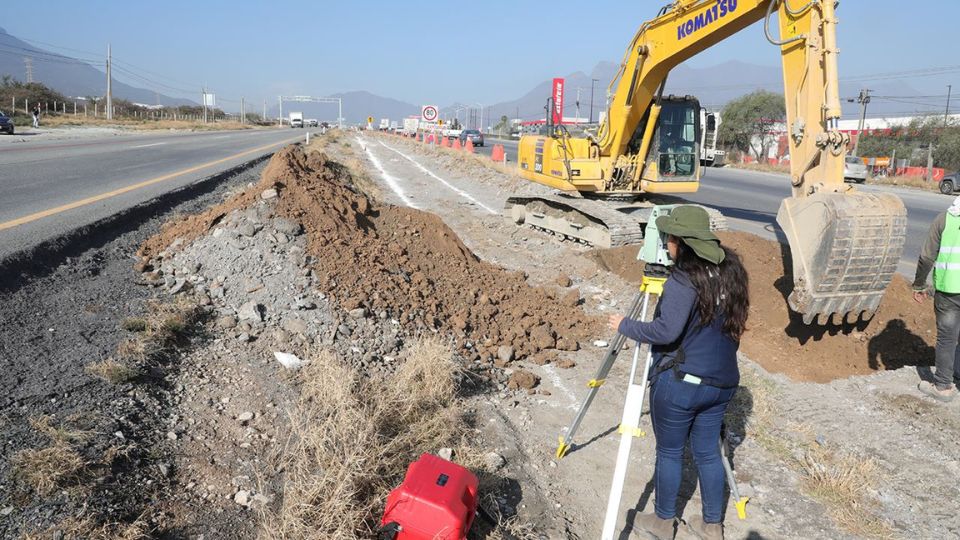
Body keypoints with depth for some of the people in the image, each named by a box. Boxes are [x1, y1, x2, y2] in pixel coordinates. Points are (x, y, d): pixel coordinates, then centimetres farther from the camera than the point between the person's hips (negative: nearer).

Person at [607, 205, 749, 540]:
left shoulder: (684, 280, -20)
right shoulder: (730, 271, 4)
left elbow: (666, 331, -27)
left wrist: (625, 326, -14)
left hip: (679, 383, -7)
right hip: (722, 382, 7)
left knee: (669, 452, 11)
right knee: (707, 452, 19)